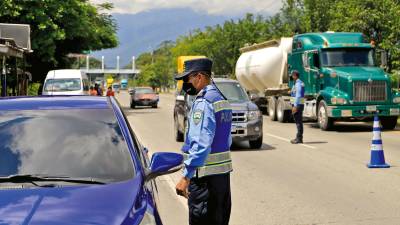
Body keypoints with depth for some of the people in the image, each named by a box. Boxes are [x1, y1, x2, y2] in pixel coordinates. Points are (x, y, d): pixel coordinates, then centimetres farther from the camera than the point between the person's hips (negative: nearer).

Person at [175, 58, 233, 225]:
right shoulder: (222, 99, 15)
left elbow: (202, 143, -25)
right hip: (224, 172, 10)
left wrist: (186, 176, -26)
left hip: (205, 174, -10)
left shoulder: (203, 102, -16)